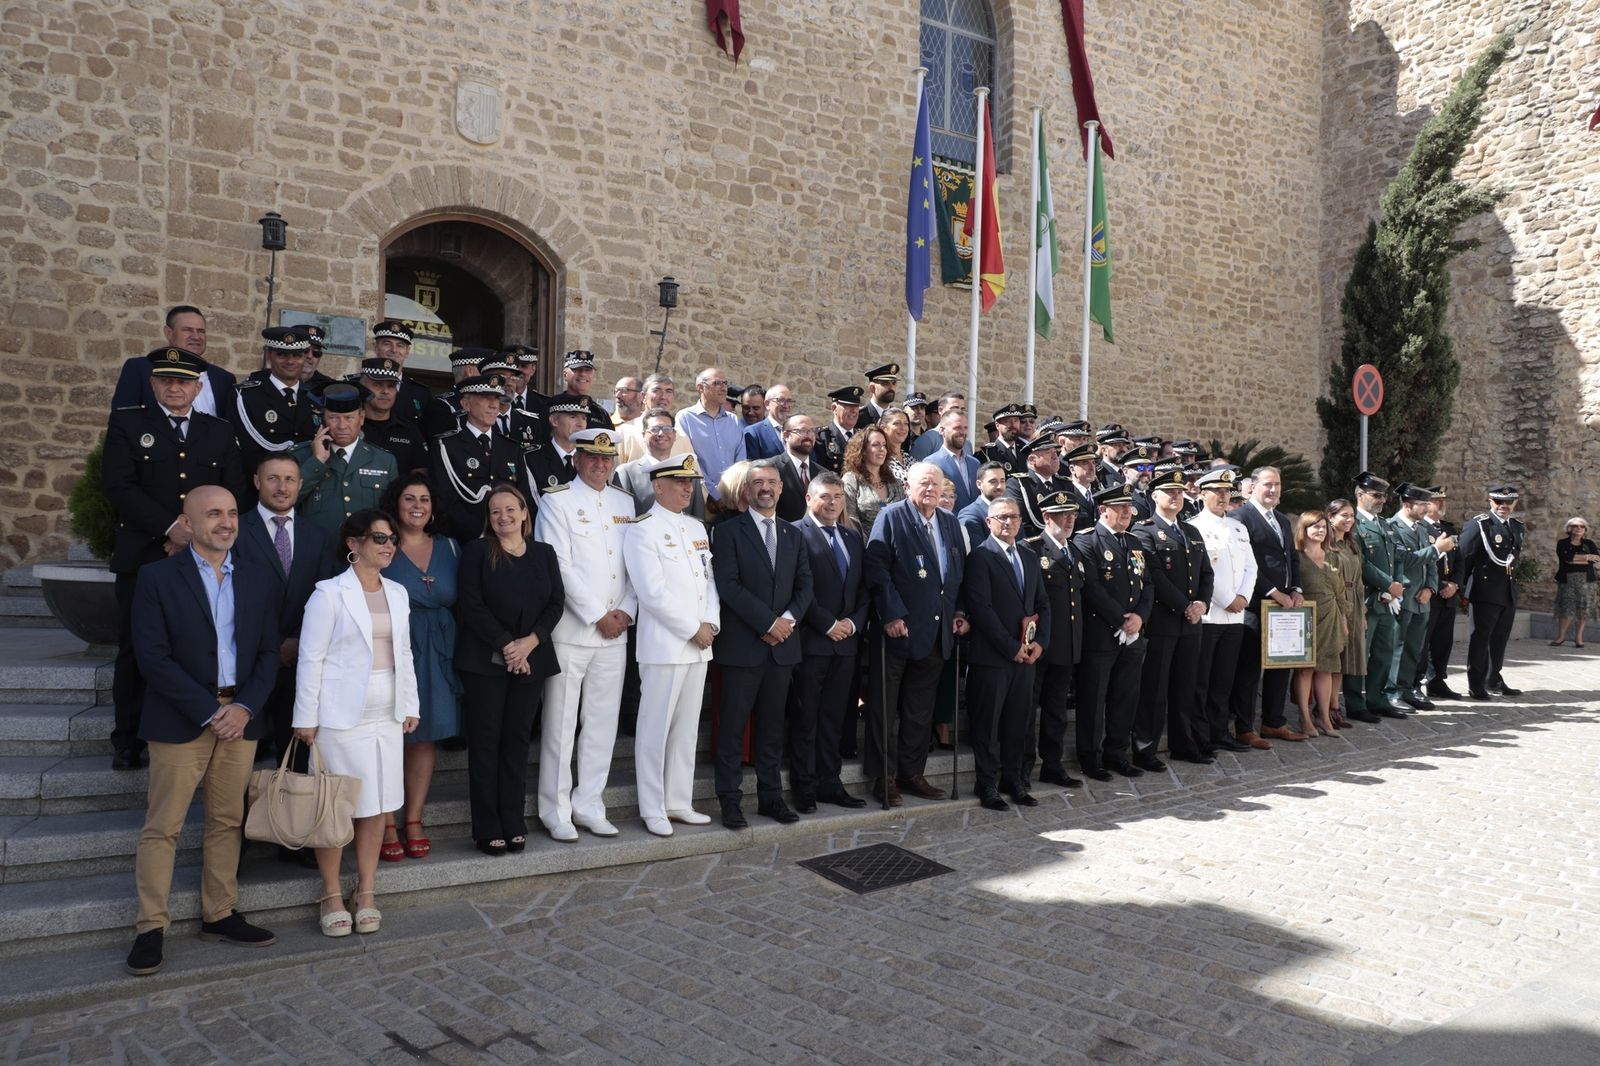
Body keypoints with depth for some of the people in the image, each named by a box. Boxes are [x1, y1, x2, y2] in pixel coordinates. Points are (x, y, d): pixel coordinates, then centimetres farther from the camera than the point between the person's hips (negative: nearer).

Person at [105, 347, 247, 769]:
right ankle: (128, 742, 14)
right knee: (136, 652, 3)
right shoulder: (127, 424, 7)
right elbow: (119, 486, -5)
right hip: (143, 557, -1)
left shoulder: (219, 432, 14)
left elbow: (233, 493, 9)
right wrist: (171, 528, -14)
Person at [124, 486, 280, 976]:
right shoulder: (158, 578, -4)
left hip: (240, 716, 4)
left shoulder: (257, 580, 8)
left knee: (227, 822, 10)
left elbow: (268, 651, 8)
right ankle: (151, 927, 10)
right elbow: (153, 657, -11)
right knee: (162, 826, 1)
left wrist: (245, 707, -7)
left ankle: (219, 915, 20)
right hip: (180, 719, -4)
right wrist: (209, 712, -14)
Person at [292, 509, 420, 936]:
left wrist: (409, 706, 11)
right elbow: (310, 658, -7)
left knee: (377, 805, 8)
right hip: (341, 716, -5)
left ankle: (366, 892, 20)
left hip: (387, 716, 5)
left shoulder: (397, 593, 11)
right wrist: (306, 718, -9)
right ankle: (332, 896, 15)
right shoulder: (330, 593, -6)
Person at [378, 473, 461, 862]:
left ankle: (413, 821, 17)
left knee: (427, 736, 7)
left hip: (436, 656, 4)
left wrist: (455, 648, 2)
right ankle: (386, 827, 8)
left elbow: (461, 603, 12)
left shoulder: (449, 548, 11)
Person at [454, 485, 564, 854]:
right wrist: (506, 645, -13)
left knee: (518, 739, 7)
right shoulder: (477, 551, 0)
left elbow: (556, 602, 4)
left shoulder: (544, 554, 11)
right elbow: (470, 604, -8)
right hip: (485, 660, -3)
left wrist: (530, 641, -10)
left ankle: (514, 823, 14)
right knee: (485, 742, 0)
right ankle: (488, 829, 6)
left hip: (531, 659, 3)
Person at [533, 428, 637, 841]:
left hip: (615, 633, 5)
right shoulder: (557, 502, -4)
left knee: (602, 722, 9)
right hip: (571, 631, -5)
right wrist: (599, 616, -12)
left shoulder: (624, 503, 13)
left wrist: (625, 612, -3)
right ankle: (556, 811, 11)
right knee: (561, 723, 1)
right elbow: (561, 567, -11)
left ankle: (589, 806, 19)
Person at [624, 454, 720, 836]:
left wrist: (711, 624, -2)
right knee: (656, 729, 1)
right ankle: (653, 809, 10)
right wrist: (693, 630, -12)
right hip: (663, 644, -7)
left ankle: (679, 803, 21)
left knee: (687, 728, 12)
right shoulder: (642, 530, -8)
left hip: (698, 645, 7)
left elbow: (710, 580, 14)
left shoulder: (697, 528, 15)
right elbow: (653, 593, -15)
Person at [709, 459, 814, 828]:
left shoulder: (792, 535, 15)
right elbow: (728, 585, -11)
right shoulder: (728, 531, -2)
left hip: (782, 644, 5)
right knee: (733, 725, 1)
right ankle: (730, 800, 9)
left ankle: (771, 797, 18)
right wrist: (768, 622, -14)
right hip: (742, 645, -5)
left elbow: (804, 585, 11)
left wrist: (789, 618, -8)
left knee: (772, 725, 10)